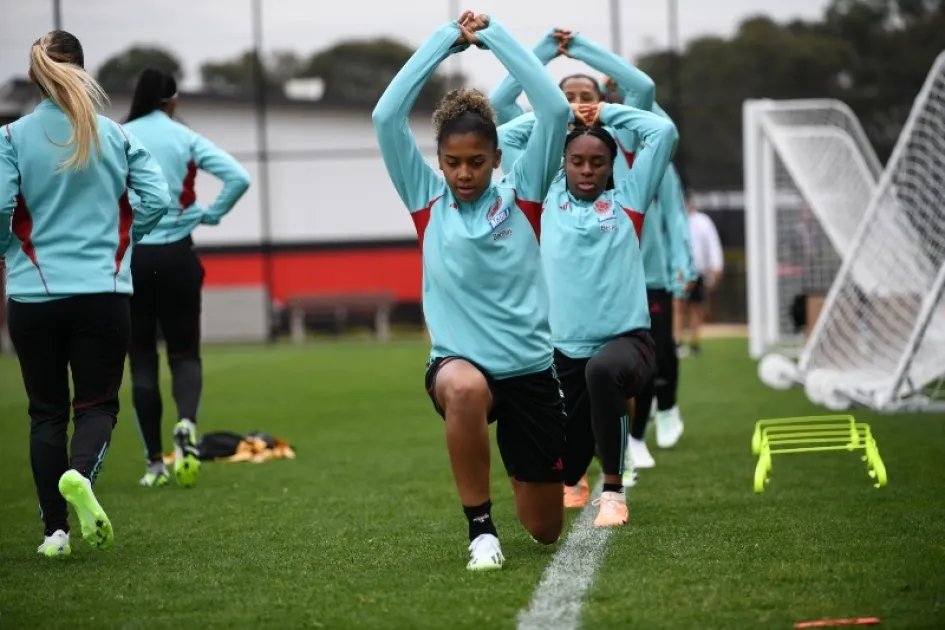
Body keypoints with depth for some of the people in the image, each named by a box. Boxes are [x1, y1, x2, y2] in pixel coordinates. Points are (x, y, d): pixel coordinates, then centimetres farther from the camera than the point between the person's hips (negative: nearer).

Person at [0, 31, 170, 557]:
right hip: (104, 292, 0)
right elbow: (157, 198, -3)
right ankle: (79, 475, -24)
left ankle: (57, 530, 8)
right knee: (98, 403, 8)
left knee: (47, 411, 11)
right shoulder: (116, 136, 1)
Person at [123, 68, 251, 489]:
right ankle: (186, 425, -21)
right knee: (184, 352, 9)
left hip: (129, 257, 0)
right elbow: (239, 178, -9)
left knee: (141, 357, 9)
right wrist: (212, 214, 3)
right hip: (176, 255, 0)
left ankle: (155, 463, 8)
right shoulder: (186, 140, 1)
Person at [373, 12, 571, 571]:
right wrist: (447, 41, -9)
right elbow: (387, 116, -8)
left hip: (530, 371, 1)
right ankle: (481, 529, -24)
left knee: (546, 529, 9)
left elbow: (557, 110, -12)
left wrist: (496, 36, -10)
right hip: (459, 362, -1)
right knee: (465, 388, -42)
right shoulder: (427, 200, 2)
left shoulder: (522, 194, 0)